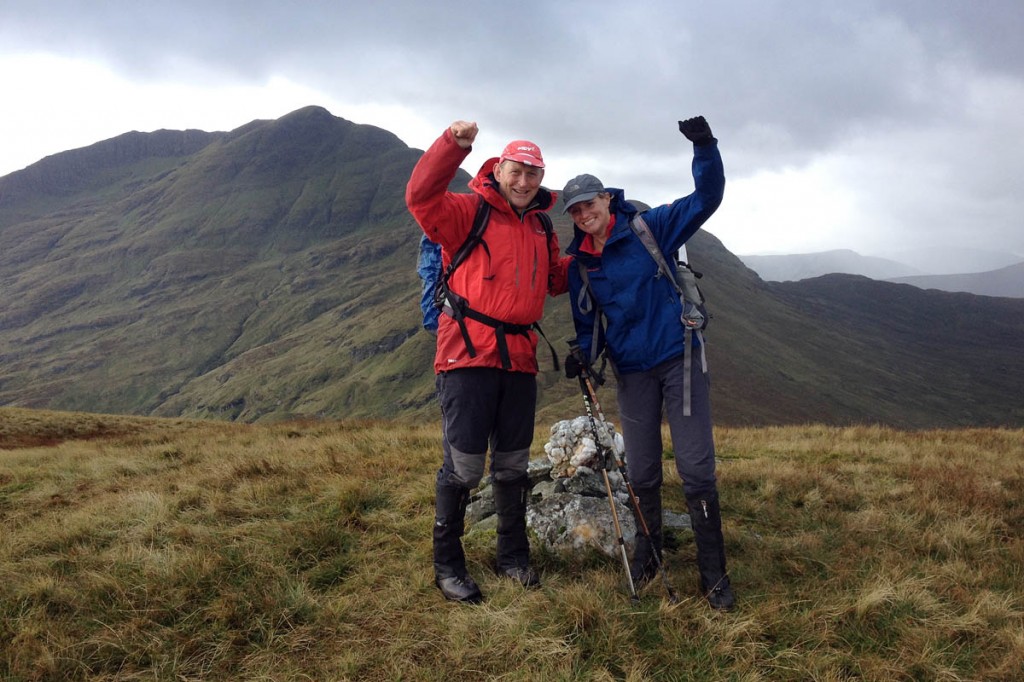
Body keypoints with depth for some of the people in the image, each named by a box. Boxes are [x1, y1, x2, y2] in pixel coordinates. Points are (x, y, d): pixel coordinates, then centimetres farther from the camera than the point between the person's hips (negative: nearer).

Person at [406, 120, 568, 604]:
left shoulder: (542, 229, 18)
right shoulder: (469, 211, -2)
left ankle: (512, 556, 31)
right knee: (464, 464, -4)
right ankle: (447, 565, 13)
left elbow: (558, 281, 25)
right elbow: (421, 197, -19)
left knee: (513, 464, 15)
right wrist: (453, 144, -30)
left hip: (519, 359, 6)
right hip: (469, 353, -6)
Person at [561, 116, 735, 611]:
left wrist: (705, 149, -24)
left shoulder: (649, 228, -4)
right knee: (641, 475, 10)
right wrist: (583, 354, -8)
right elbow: (587, 324, 12)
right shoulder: (580, 267, 6)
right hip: (631, 375, 4)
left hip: (679, 361, -3)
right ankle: (648, 552, 33)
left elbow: (706, 198, -9)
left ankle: (713, 573, 9)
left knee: (696, 470, -5)